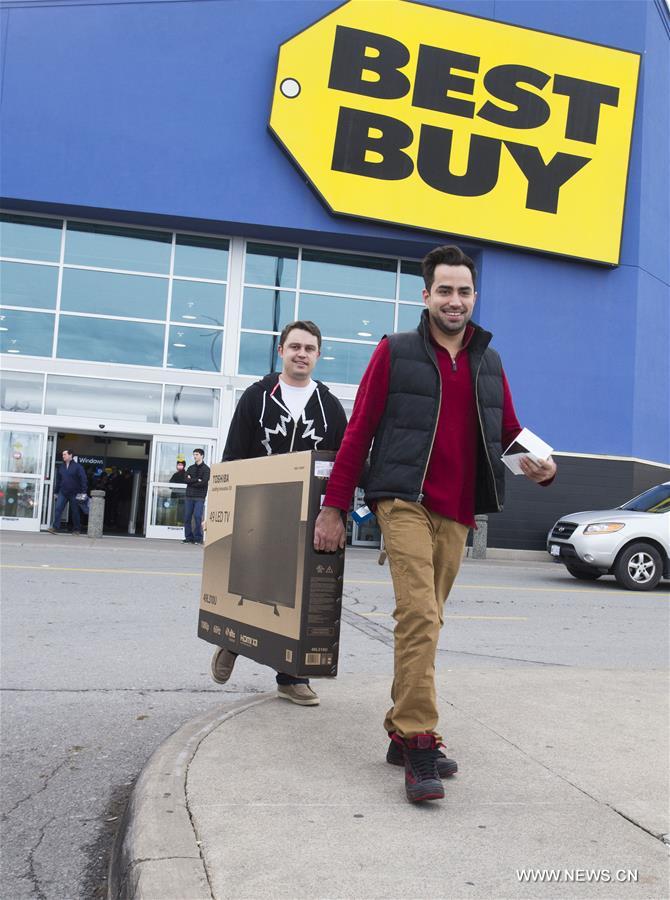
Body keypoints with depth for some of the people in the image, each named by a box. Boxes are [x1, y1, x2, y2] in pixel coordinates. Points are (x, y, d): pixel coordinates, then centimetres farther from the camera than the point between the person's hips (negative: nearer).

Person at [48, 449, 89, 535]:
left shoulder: (78, 466, -4)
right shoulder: (61, 467, 12)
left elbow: (83, 479, -9)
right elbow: (58, 481, 18)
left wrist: (83, 492, -16)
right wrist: (56, 492, 16)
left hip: (74, 493, -4)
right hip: (63, 492, 4)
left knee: (75, 512, 5)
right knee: (58, 509, -9)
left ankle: (76, 529, 15)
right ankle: (55, 528, -11)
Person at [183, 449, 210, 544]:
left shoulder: (206, 469, 2)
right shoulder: (190, 468, 16)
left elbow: (204, 482, -11)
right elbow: (187, 480, 2)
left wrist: (192, 481, -5)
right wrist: (197, 480, -9)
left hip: (199, 497, -5)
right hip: (189, 496, 5)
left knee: (197, 517, -12)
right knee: (187, 517, 1)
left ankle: (198, 538, -4)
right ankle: (189, 537, 9)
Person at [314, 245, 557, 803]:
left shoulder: (488, 362, 16)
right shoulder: (396, 352, 2)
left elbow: (509, 432, 19)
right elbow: (359, 432, 1)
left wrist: (541, 465, -4)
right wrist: (333, 508, -2)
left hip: (457, 514, 5)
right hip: (405, 501, -5)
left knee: (427, 619, 10)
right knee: (419, 615, -17)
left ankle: (403, 734, 20)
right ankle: (420, 743, -13)